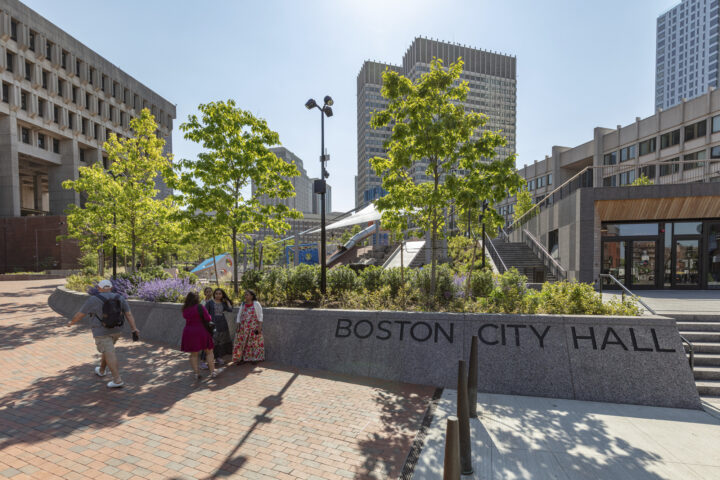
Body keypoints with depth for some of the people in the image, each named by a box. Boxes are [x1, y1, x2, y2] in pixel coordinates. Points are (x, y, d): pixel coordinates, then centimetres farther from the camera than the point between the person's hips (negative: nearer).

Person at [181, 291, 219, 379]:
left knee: (193, 354, 14)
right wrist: (208, 315, 7)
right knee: (209, 352, 8)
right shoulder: (199, 307, -13)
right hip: (201, 332, -4)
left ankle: (196, 373, 17)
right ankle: (212, 372, 10)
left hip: (189, 333, 4)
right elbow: (208, 318, -13)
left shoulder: (185, 309, 2)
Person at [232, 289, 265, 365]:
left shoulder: (256, 304, -8)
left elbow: (260, 316, -7)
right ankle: (242, 358, 17)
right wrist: (238, 326, 2)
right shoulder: (243, 304, 4)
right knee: (242, 342, 4)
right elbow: (239, 315, 9)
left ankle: (254, 359, 17)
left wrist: (259, 327, -12)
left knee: (254, 343, 3)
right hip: (243, 328, 4)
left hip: (253, 327, -4)